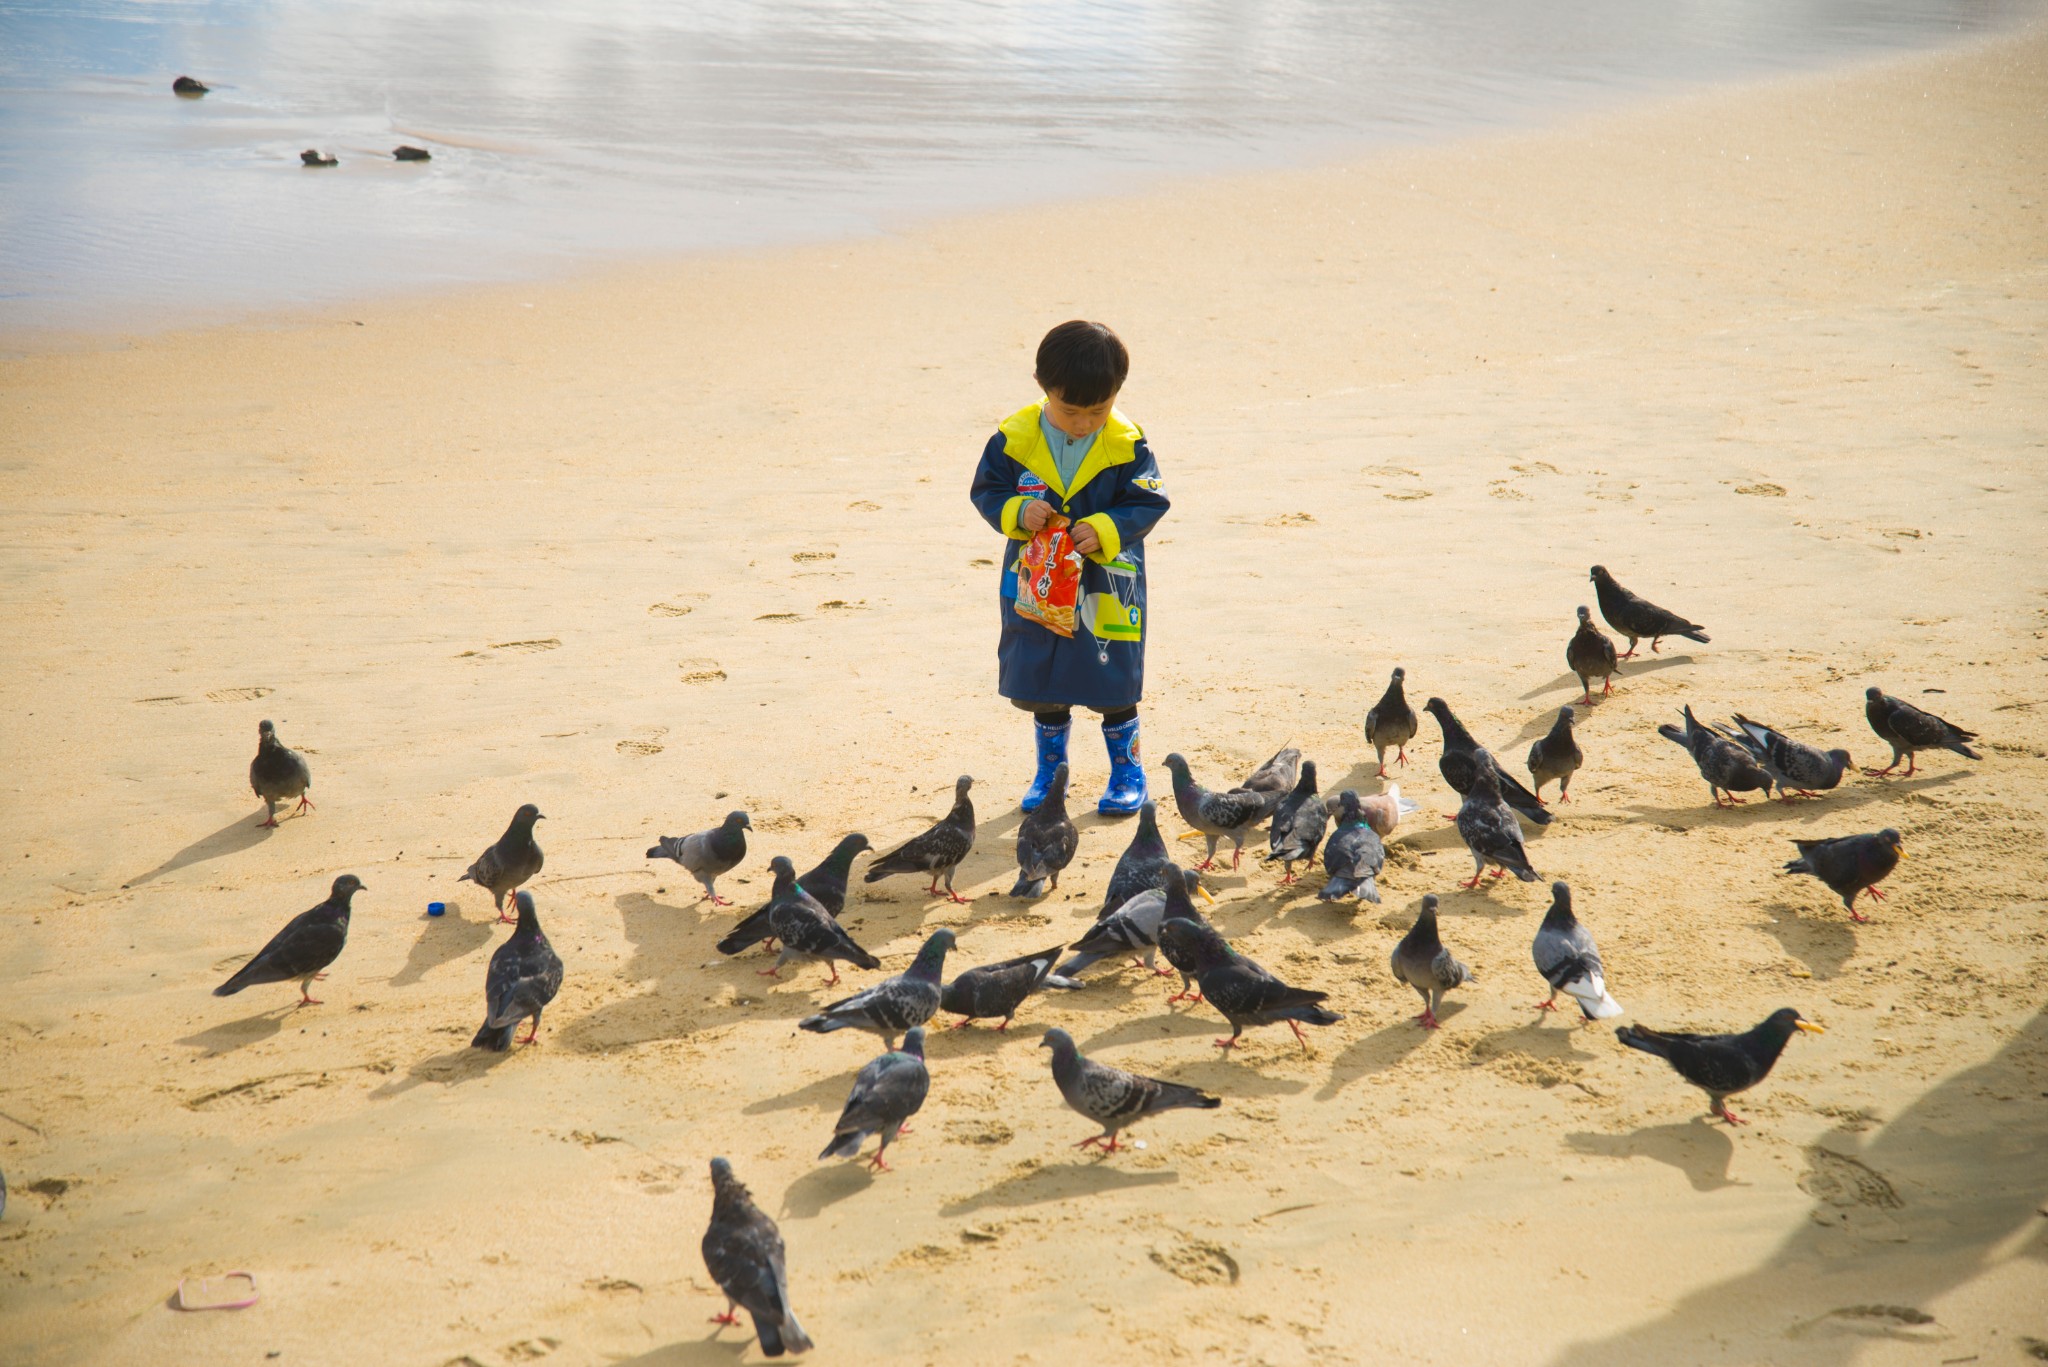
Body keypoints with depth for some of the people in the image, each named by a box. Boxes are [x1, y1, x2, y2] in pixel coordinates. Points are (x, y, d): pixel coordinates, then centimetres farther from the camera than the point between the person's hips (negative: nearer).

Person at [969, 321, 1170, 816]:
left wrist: (1105, 531, -27)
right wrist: (1017, 513, -23)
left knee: (1112, 684, 7)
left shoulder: (1126, 443, -13)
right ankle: (1050, 769, 33)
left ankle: (1127, 768, 26)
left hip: (1106, 586, -2)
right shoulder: (1014, 438, -10)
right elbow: (987, 491, -3)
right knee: (1040, 685, 14)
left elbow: (1147, 504, -11)